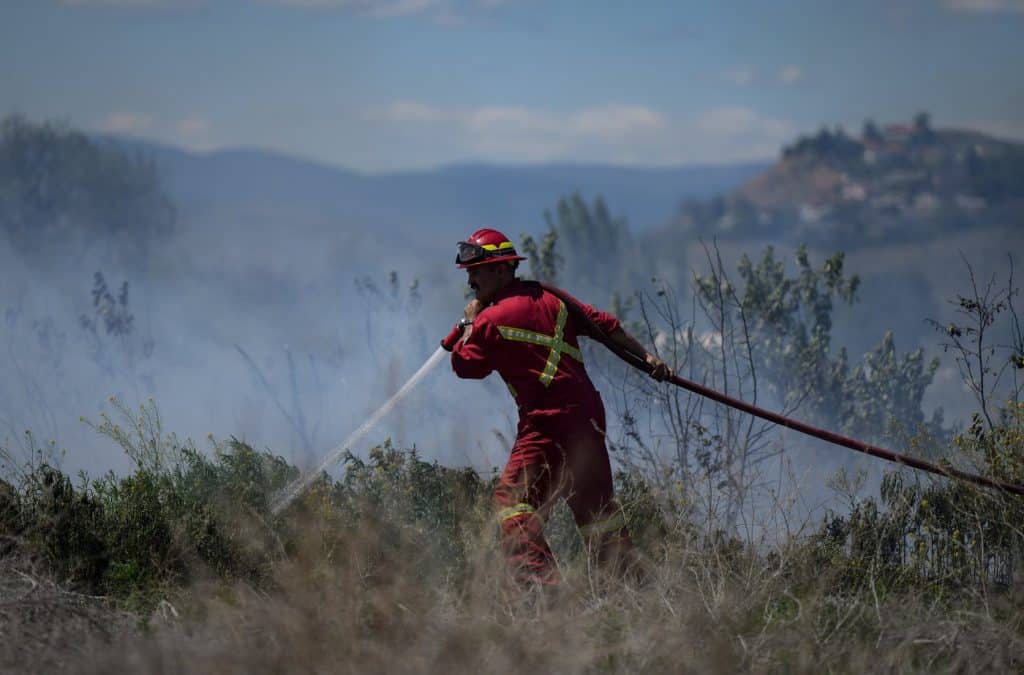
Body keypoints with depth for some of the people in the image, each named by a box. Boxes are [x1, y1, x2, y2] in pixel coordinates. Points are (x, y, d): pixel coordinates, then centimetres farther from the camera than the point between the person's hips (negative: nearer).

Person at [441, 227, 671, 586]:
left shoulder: (493, 319, -8)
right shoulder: (552, 299, 11)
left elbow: (463, 364, 3)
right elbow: (604, 324, 13)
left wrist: (469, 321, 15)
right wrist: (646, 356, 17)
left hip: (546, 424, -8)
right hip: (588, 415, 8)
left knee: (513, 497, -11)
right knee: (596, 504, 16)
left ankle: (538, 577, -27)